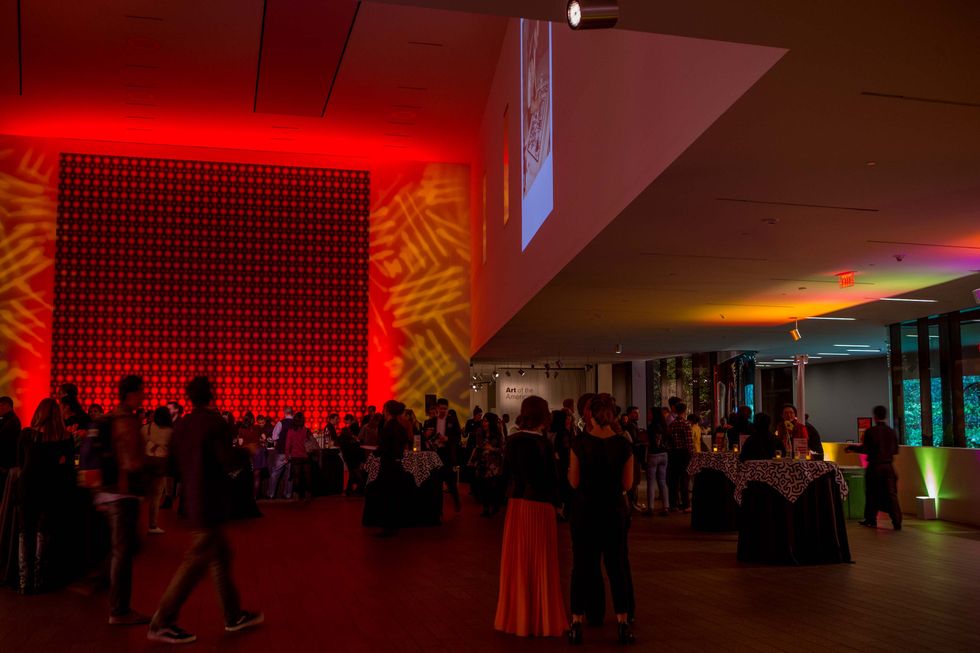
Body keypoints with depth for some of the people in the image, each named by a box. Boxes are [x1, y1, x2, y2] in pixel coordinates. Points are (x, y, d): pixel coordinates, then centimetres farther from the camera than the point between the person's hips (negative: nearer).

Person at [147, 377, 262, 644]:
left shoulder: (181, 425, 5)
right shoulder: (215, 423, -16)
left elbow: (173, 464, 10)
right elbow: (228, 463, -16)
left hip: (194, 500, 8)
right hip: (210, 503, -8)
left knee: (221, 555, 16)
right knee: (196, 562, -3)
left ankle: (233, 615, 24)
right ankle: (162, 624, 1)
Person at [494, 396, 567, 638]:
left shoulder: (512, 441, 0)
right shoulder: (543, 443, -14)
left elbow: (506, 472, 4)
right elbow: (550, 479, -12)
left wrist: (514, 493, 13)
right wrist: (554, 501, 1)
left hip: (516, 505, 5)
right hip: (540, 507, -5)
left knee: (517, 563, 13)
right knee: (540, 564, 5)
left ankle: (516, 616, 23)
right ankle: (541, 620, 12)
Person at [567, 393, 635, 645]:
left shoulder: (580, 444, -11)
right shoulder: (624, 444, -8)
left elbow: (574, 482, -7)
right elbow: (627, 484, -4)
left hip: (585, 511, -1)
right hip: (615, 511, 1)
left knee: (582, 565, 10)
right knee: (617, 565, 12)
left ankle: (577, 624, 14)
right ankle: (623, 624, 15)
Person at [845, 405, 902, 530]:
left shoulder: (870, 431, -10)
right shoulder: (892, 432, 3)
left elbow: (864, 449, -13)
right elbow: (896, 451, 9)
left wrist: (851, 448, 1)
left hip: (874, 467, -3)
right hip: (888, 467, 3)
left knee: (872, 494, 10)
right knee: (891, 494, 2)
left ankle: (871, 520, 19)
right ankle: (897, 522, -6)